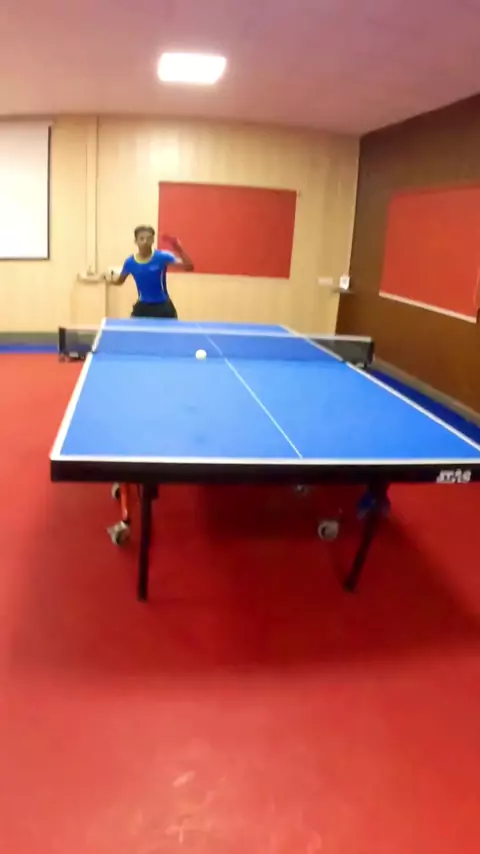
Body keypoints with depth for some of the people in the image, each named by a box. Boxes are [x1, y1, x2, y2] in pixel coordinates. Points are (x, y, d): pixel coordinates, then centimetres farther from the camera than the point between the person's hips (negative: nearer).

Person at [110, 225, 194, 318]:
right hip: (143, 307, 2)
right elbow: (120, 281, 17)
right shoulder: (130, 262, -3)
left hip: (163, 307, -2)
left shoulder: (162, 256, -12)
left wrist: (179, 250, -34)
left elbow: (189, 267, -20)